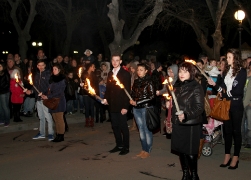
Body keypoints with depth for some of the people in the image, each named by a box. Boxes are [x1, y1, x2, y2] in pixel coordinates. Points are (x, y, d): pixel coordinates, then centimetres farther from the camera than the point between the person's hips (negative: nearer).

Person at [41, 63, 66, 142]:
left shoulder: (62, 79, -6)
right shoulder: (52, 78, 14)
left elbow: (59, 92, -12)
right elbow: (50, 90, 17)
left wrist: (48, 97, -14)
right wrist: (46, 95, -2)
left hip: (59, 101, -6)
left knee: (59, 118, -5)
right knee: (55, 119, 5)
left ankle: (61, 136, 0)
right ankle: (58, 135, 10)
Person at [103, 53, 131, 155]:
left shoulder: (125, 74, -6)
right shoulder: (110, 74, 13)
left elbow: (127, 91, -10)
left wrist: (125, 106, -15)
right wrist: (106, 98, -1)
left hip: (121, 105, -6)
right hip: (112, 105, 6)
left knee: (123, 126, 1)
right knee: (115, 126, 11)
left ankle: (125, 147, 12)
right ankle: (119, 145, 23)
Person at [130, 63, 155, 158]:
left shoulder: (148, 82, -8)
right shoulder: (136, 81, 10)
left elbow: (151, 96, -12)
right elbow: (133, 93, 16)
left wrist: (137, 102, -13)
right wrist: (131, 100, -6)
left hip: (146, 108, -6)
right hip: (136, 108, 6)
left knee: (147, 129, 0)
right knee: (141, 129, 11)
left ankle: (148, 150, 11)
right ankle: (143, 149, 22)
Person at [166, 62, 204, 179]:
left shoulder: (196, 87, -11)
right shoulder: (177, 86, 10)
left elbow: (199, 108, -18)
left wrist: (186, 115, -29)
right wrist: (169, 104, 10)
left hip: (191, 125, -6)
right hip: (177, 124, 7)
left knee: (191, 152, 1)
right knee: (181, 150, 13)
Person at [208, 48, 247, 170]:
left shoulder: (242, 72, -6)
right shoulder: (226, 71, 9)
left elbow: (238, 91, -13)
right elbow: (223, 88, 8)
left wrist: (225, 92, -8)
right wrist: (215, 85, -8)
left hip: (236, 106, -5)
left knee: (236, 131, 4)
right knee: (227, 130, 9)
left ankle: (235, 157, 12)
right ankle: (227, 156, 18)